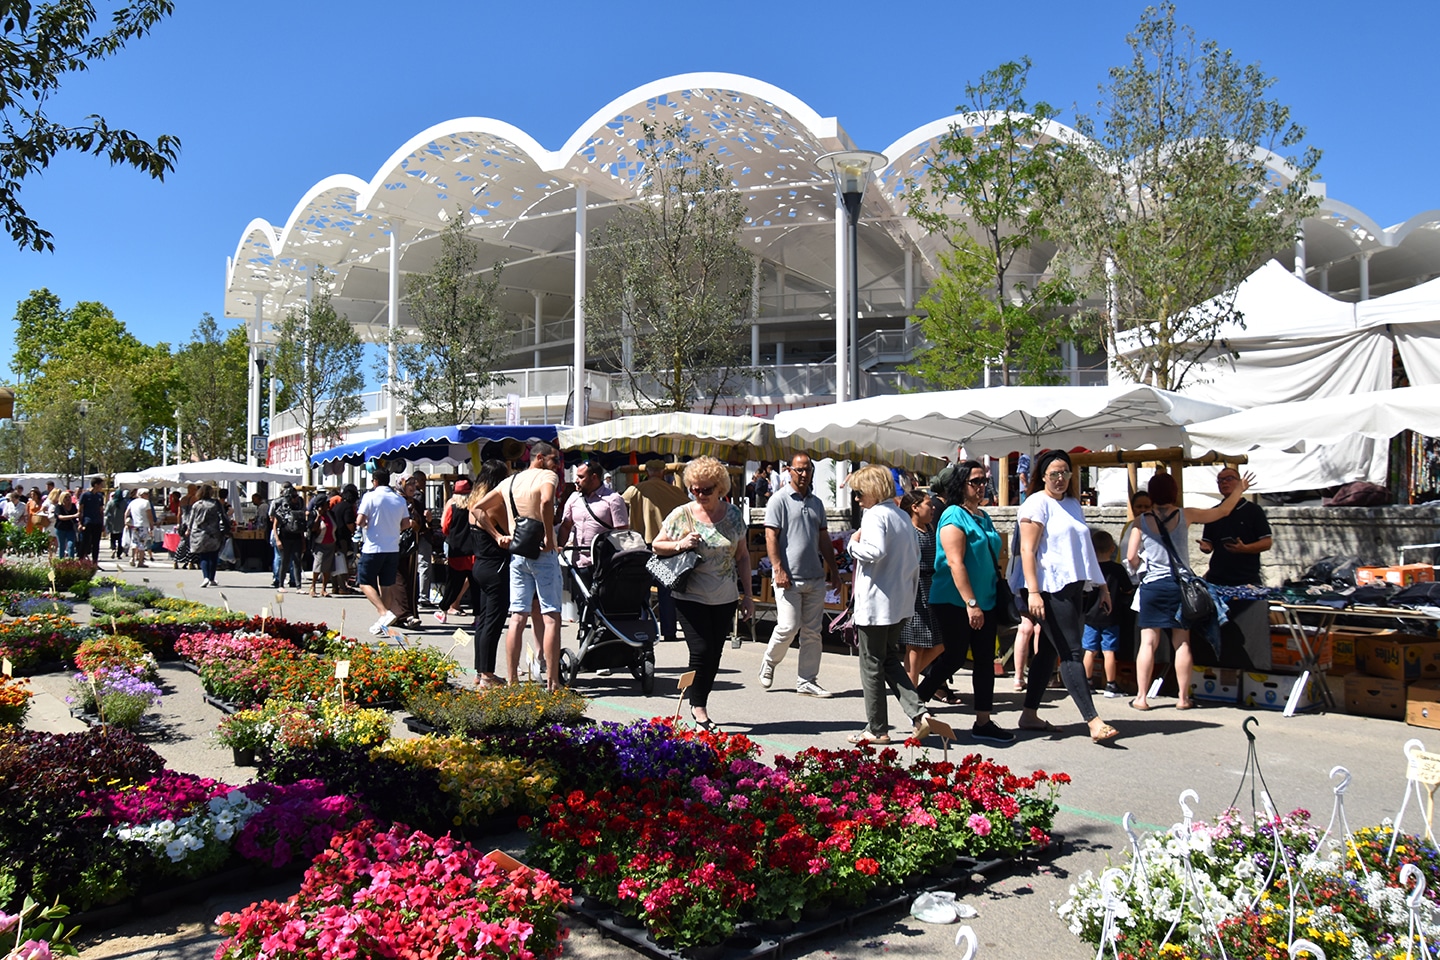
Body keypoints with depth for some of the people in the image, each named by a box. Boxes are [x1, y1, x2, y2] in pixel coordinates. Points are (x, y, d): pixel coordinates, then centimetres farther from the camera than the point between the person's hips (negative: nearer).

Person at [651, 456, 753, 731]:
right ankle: (698, 707, 8)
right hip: (691, 597, -3)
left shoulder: (733, 515, 4)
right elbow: (656, 545, 5)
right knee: (701, 651, -9)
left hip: (725, 598, 3)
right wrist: (680, 544, -16)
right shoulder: (681, 515, -3)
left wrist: (747, 595, 7)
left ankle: (699, 703, 21)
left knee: (715, 654, 7)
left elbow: (742, 556, 10)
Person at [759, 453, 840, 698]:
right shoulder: (779, 499, -3)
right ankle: (769, 662, 19)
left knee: (813, 631, 6)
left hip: (815, 577, 6)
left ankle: (807, 681, 14)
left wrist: (833, 570, 15)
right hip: (789, 577, -6)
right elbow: (771, 537, -9)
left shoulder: (816, 503, 16)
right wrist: (778, 569, -16)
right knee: (788, 626, -9)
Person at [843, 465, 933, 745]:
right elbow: (916, 557, 17)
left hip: (876, 604, -9)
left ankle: (877, 729, 11)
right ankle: (918, 713, 5)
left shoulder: (874, 515, -15)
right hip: (902, 604, 9)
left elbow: (875, 551, -30)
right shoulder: (904, 517, 12)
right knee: (890, 660, 18)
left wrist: (853, 544, -12)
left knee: (872, 666, 3)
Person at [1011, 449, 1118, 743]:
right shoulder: (1037, 503, -7)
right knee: (1072, 653, -9)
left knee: (1049, 650, 10)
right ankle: (1093, 722, -10)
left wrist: (1101, 586, 20)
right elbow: (1027, 550, -14)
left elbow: (1084, 549, 23)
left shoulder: (1073, 504, 17)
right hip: (1050, 588, -8)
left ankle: (1029, 715, 17)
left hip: (1073, 587, 8)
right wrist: (1033, 592, -23)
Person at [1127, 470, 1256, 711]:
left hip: (1152, 585, -1)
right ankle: (1184, 698, 14)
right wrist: (1239, 489, 28)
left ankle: (1142, 697, 2)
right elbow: (1223, 511, 13)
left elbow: (1131, 557, -4)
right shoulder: (1185, 515, -1)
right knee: (1182, 642, 8)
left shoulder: (1141, 521, -4)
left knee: (1148, 642, 1)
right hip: (1180, 584, 1)